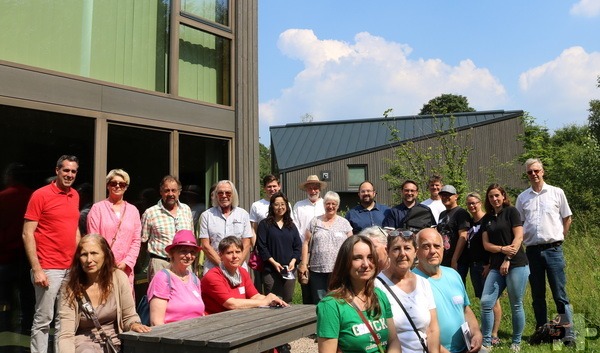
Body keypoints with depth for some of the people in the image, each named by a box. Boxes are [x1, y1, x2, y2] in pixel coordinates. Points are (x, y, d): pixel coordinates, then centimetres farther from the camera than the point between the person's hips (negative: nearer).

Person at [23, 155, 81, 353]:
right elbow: (27, 234, -10)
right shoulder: (41, 195, -7)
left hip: (71, 268, 6)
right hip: (48, 269, -6)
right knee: (43, 319, 0)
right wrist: (36, 269, -16)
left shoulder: (75, 195, 11)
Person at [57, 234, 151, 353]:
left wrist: (134, 325, -17)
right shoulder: (70, 288, -6)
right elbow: (66, 336, -9)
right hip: (84, 343, -2)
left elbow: (129, 317, 5)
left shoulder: (119, 278, -5)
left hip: (114, 341, 2)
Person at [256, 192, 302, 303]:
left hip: (289, 270, 4)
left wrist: (293, 261, -6)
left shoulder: (291, 225, 15)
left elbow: (298, 246, 11)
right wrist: (273, 262, -13)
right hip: (271, 270, -4)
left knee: (288, 301, 7)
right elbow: (261, 246, -5)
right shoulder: (265, 224, 2)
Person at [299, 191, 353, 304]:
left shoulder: (344, 223, 9)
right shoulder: (315, 222, 8)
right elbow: (306, 243, 7)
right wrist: (303, 264, -1)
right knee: (318, 301, 2)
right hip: (317, 269, 0)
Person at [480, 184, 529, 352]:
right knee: (486, 303, -5)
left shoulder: (511, 211, 0)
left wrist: (507, 260, -12)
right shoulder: (486, 218, 13)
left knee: (516, 305, 2)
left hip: (516, 264, -4)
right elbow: (486, 244, 6)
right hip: (496, 266, 4)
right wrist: (502, 249, -13)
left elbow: (518, 237, -8)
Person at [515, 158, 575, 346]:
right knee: (537, 295, 10)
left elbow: (567, 219, 9)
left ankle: (569, 334, 3)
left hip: (553, 249, -2)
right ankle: (541, 331, 20)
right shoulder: (522, 197, 8)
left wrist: (558, 238, 5)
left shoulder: (556, 192, 3)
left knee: (560, 294, -2)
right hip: (532, 250, 3)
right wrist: (524, 240, 3)